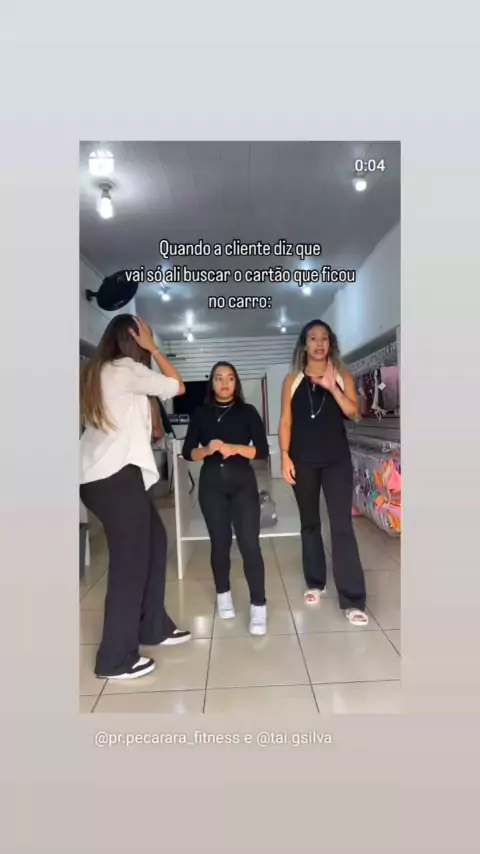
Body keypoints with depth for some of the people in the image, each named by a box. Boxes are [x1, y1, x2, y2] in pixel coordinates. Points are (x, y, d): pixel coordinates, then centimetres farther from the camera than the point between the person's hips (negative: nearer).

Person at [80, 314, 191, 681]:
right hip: (116, 476, -10)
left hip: (99, 475, 10)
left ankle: (153, 627, 29)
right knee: (130, 561, -1)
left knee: (154, 539, 17)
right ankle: (115, 658, 13)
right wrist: (152, 347, 3)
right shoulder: (126, 368, -9)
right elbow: (177, 386, -3)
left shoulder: (98, 371, 18)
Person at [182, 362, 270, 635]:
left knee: (250, 543, -7)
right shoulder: (201, 414, 6)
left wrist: (235, 448, -19)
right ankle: (223, 594, 31)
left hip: (243, 481, -1)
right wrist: (207, 450, -17)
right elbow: (188, 452, 3)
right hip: (211, 483, 1)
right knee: (220, 541, 11)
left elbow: (262, 450, -4)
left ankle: (259, 606, 2)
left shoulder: (247, 411, 3)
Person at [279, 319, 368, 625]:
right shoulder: (292, 380, 5)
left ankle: (353, 600, 0)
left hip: (337, 460, -1)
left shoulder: (343, 376, 5)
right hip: (303, 460, 1)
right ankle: (315, 582, 29)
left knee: (342, 526, -6)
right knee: (310, 523, 12)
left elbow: (353, 412, -7)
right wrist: (285, 457, -6)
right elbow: (285, 421, 2)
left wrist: (332, 387, -18)